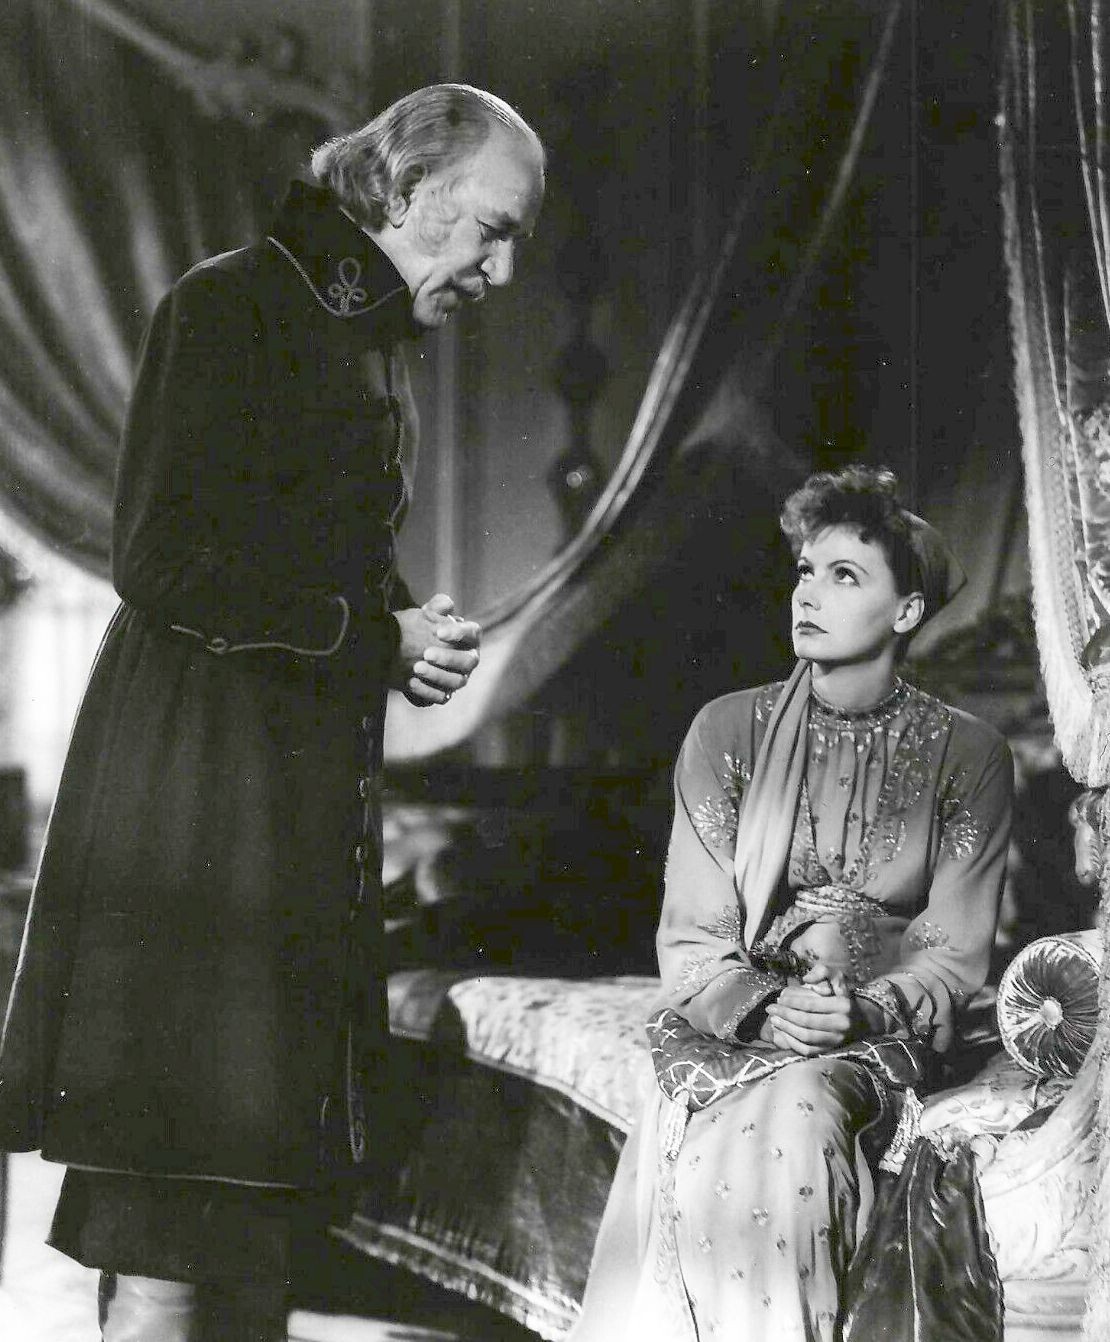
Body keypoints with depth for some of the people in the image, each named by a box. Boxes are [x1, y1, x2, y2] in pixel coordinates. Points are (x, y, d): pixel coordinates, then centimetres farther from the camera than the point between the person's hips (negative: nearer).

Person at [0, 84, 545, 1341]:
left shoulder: (372, 342, 19)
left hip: (315, 779, 9)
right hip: (197, 770, -9)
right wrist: (377, 636, -13)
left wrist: (404, 636, 7)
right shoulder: (230, 305, -8)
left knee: (257, 1162, 8)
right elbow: (161, 561, -16)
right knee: (184, 1155, -9)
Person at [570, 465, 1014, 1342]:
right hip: (731, 1025, 1)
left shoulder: (967, 755, 4)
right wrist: (764, 1007, -15)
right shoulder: (729, 731, 6)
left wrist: (865, 1013, -15)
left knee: (795, 1111, -34)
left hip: (881, 1038, -1)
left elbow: (955, 955, 4)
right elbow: (692, 939, 5)